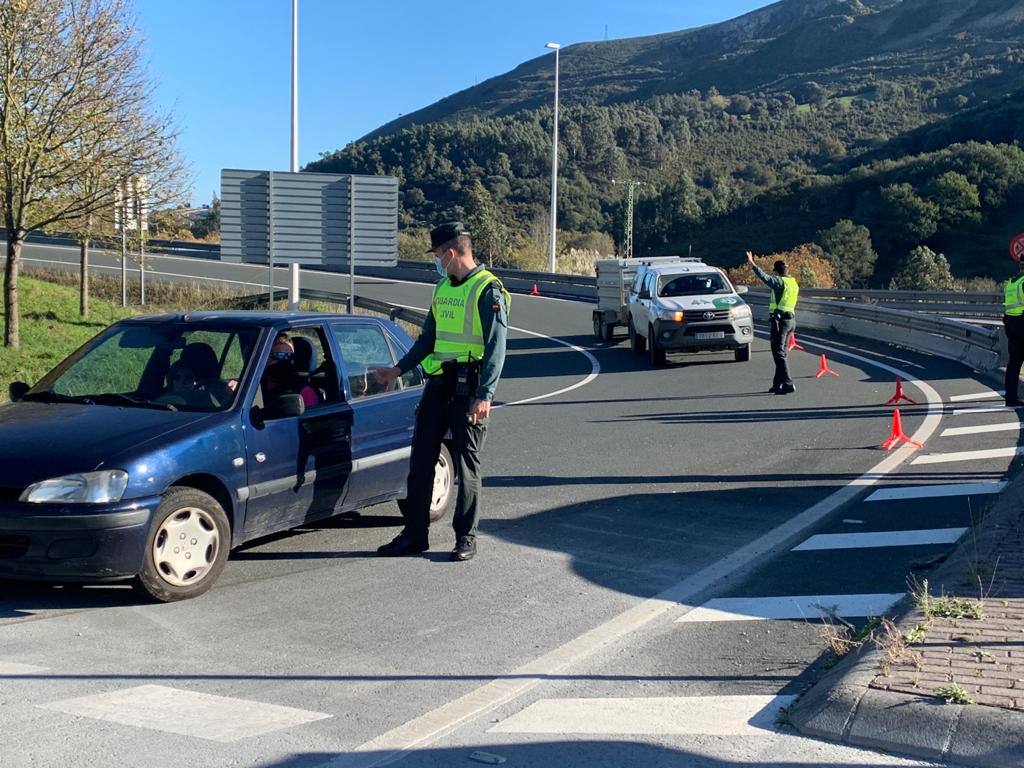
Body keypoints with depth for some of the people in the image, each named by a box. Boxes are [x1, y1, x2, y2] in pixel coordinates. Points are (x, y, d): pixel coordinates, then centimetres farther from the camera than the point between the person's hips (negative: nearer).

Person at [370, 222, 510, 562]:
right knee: (421, 459, 8)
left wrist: (484, 395, -22)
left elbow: (495, 348, -15)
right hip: (438, 384, 8)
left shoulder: (488, 290, -10)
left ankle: (466, 537, 11)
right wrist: (397, 370, 22)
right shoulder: (442, 288, 15)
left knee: (467, 463, 0)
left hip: (468, 388, -8)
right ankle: (415, 533, 16)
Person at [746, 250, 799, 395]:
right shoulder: (793, 282, 14)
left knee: (779, 352, -9)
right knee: (783, 352, 14)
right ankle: (778, 383, 19)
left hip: (780, 320, -9)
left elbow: (764, 277, -24)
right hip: (791, 319, 9)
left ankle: (788, 384, -16)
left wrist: (752, 264, -22)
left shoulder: (780, 281, -12)